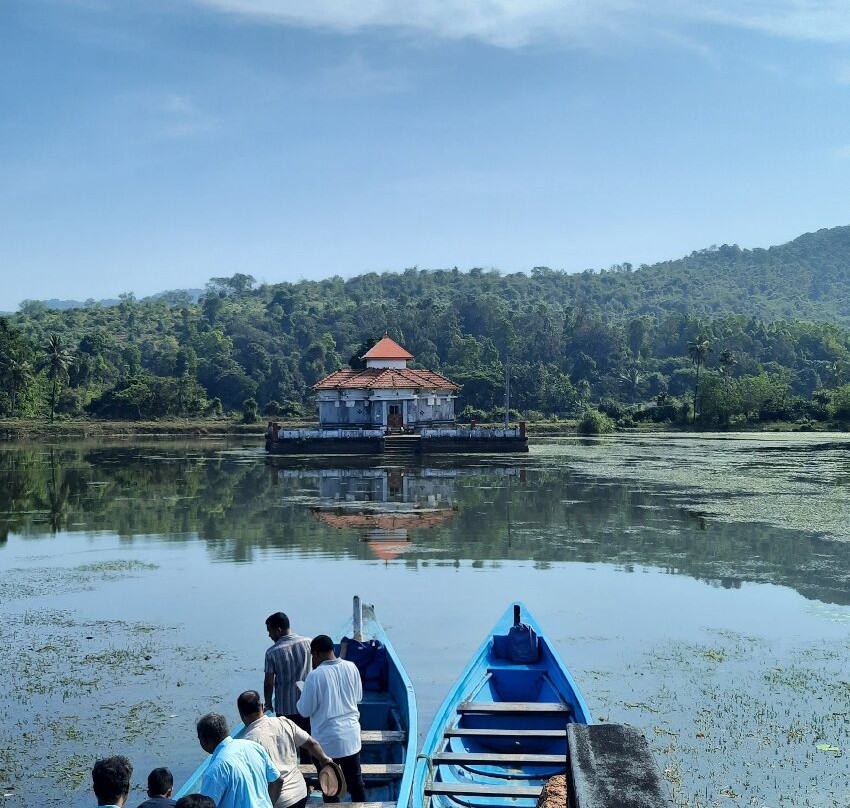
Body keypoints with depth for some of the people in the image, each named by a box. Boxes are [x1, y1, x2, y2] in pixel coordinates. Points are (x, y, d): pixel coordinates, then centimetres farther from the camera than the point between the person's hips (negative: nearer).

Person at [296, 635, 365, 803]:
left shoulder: (315, 676, -19)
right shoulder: (351, 667, -5)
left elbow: (304, 710, -10)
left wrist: (301, 696, 9)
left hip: (327, 740, -4)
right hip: (351, 737, 4)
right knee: (355, 781, 15)